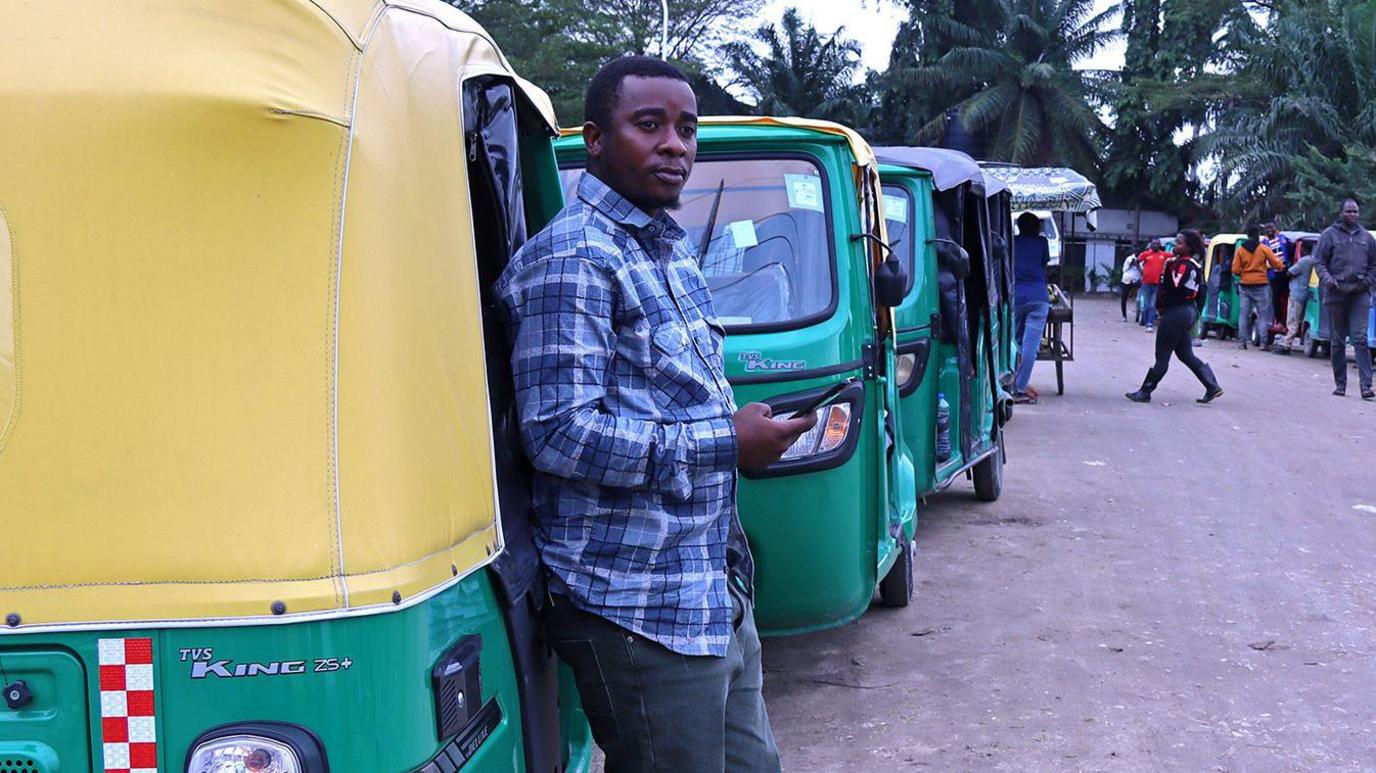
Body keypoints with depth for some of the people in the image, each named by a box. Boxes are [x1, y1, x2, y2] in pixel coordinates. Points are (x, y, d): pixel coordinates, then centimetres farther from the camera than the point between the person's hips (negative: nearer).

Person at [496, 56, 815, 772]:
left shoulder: (673, 246, 16)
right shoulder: (572, 258, -15)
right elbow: (560, 433, -23)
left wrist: (746, 426, 12)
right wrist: (726, 443, -18)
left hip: (716, 592, 10)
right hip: (638, 609, -9)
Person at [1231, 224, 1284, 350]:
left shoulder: (1240, 249, 2)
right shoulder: (1264, 248, -5)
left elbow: (1236, 270, -2)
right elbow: (1276, 264, -4)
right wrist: (1282, 267, 17)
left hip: (1244, 286, 2)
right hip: (1261, 286, -2)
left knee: (1243, 314, 7)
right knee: (1263, 315, 3)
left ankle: (1242, 342, 4)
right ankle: (1263, 343, -2)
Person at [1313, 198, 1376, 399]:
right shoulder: (1330, 234, 4)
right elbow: (1319, 261, 3)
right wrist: (1327, 279, -14)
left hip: (1360, 294, 1)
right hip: (1335, 294, -1)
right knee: (1337, 342, 5)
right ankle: (1340, 384, 14)